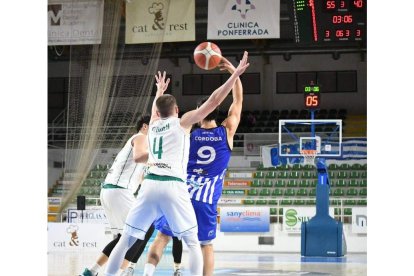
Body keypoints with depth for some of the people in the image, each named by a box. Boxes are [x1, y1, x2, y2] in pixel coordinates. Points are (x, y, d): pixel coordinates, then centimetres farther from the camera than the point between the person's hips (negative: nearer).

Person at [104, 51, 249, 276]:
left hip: (150, 184, 4)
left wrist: (159, 90, 69)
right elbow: (213, 101, 8)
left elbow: (156, 108, 50)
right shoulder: (183, 122, 12)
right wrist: (235, 74, 11)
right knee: (192, 242, 6)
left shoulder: (153, 125, 25)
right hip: (174, 186, -4)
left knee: (126, 240, 10)